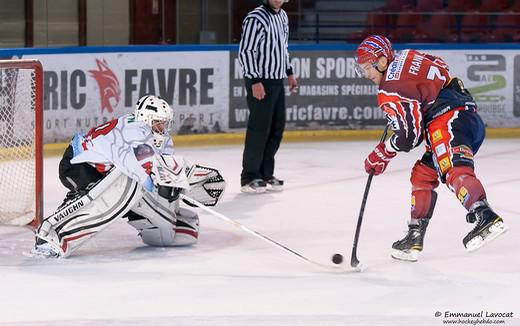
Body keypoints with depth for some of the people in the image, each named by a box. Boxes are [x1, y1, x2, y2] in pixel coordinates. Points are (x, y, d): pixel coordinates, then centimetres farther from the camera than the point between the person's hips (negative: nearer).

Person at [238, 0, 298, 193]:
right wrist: (255, 81, -22)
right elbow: (245, 52, -18)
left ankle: (266, 174, 20)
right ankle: (249, 178, 1)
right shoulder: (255, 18, -15)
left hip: (277, 81, 9)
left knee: (277, 128, 11)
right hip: (260, 82, -9)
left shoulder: (282, 16, 12)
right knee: (259, 129, -6)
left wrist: (289, 72, 20)